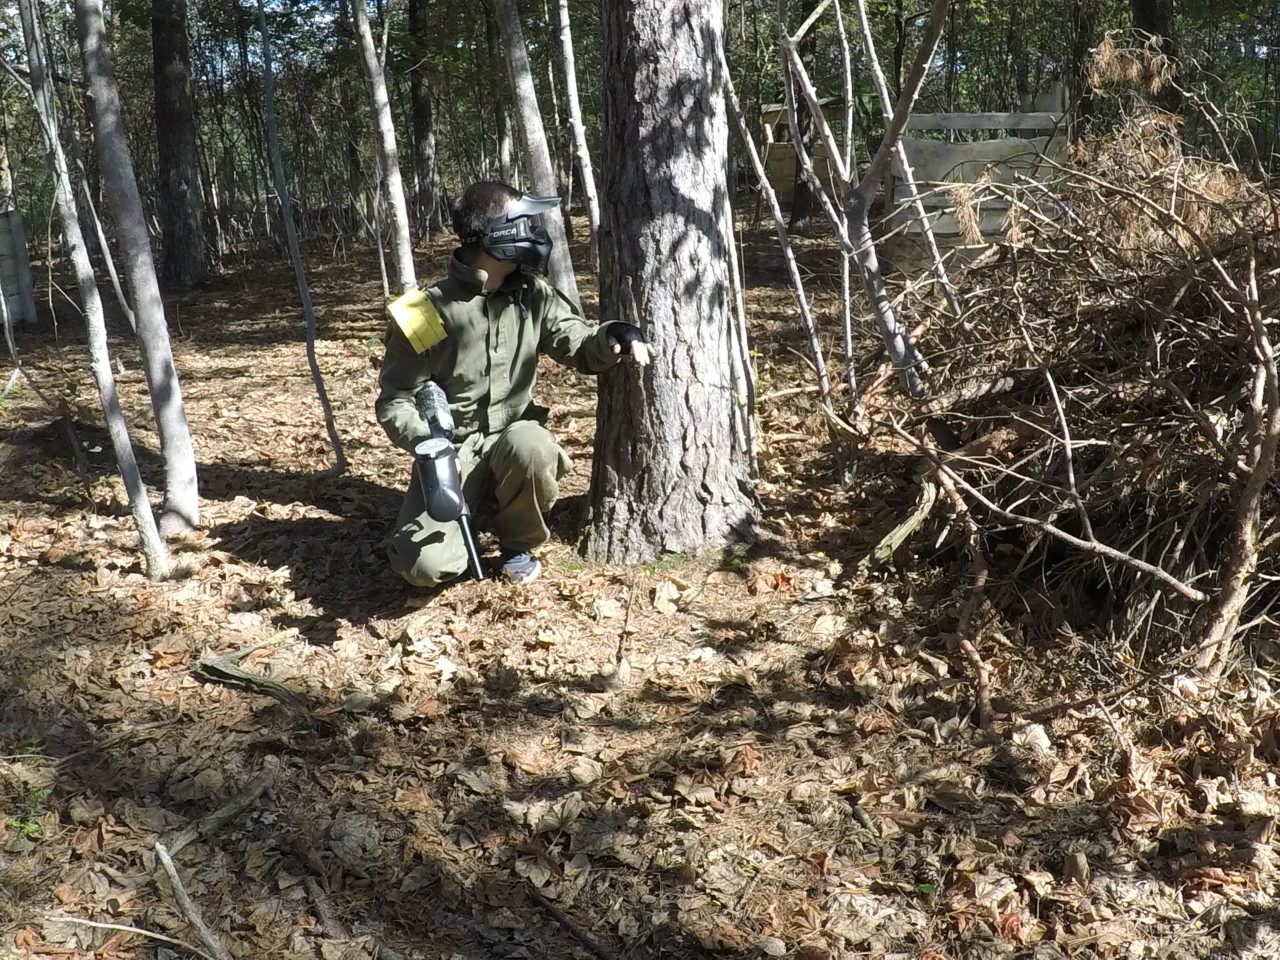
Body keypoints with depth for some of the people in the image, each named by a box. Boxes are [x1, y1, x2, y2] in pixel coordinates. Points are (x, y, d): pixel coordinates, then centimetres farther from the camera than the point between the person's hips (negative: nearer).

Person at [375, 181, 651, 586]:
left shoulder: (534, 297, -2)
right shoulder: (425, 314, -13)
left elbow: (580, 347, 1)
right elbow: (394, 400, -8)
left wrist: (613, 336, -23)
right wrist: (426, 442, -28)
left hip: (511, 439, 3)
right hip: (450, 452, -3)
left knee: (532, 447, -36)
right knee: (427, 565, -24)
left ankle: (519, 544, -5)